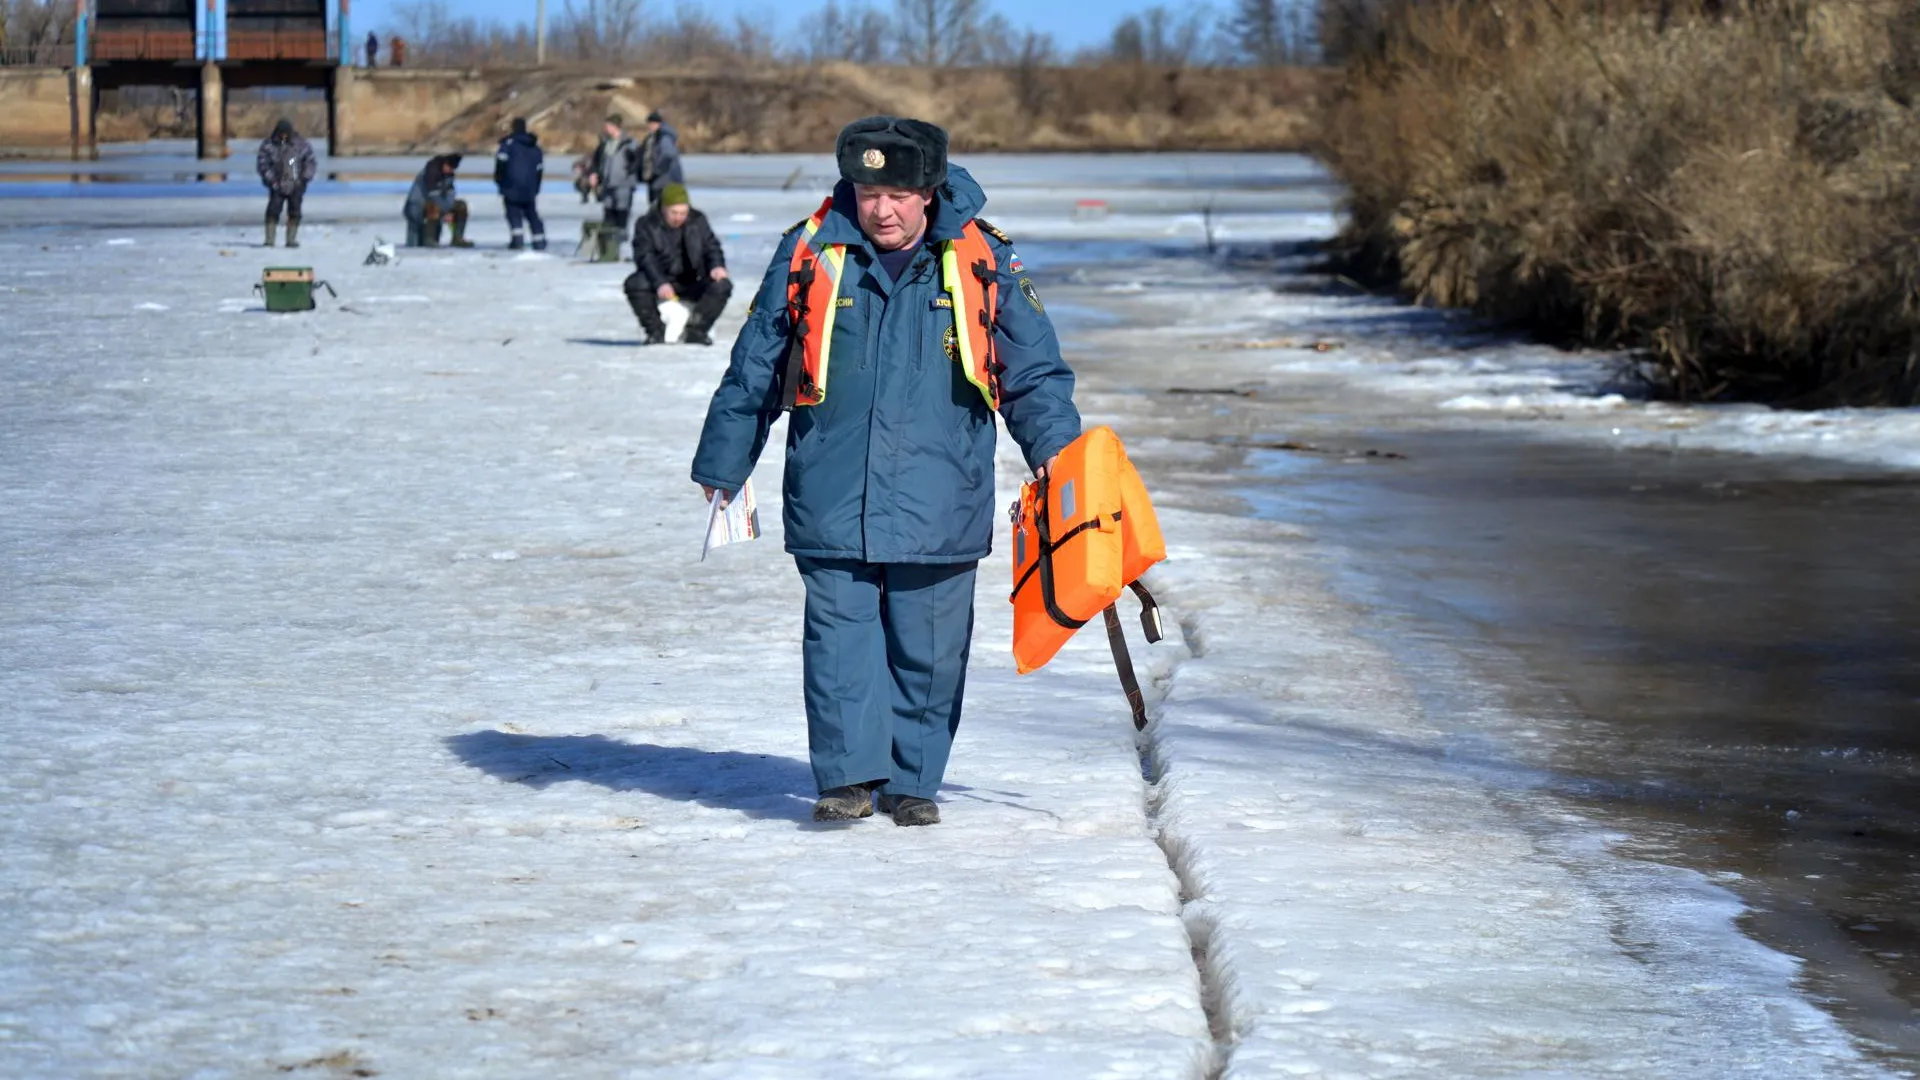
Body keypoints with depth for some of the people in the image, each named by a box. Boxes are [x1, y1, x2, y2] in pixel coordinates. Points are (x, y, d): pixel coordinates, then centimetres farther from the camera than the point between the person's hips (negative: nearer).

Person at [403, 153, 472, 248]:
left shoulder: (448, 172, 0)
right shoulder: (432, 170, -25)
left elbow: (449, 193, -5)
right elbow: (433, 196, -29)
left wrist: (450, 211, -19)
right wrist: (446, 212, -25)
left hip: (436, 203, 9)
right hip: (417, 207, -9)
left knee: (461, 205, 2)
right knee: (435, 207, -39)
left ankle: (457, 238, 2)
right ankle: (429, 239, -29)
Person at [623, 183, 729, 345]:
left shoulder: (698, 221, 5)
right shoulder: (646, 224, -6)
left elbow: (711, 246, 6)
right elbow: (645, 258, -17)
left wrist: (717, 266, -19)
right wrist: (659, 283, -34)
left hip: (693, 284, 2)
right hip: (662, 284, -2)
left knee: (722, 285, -25)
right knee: (635, 284, -31)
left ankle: (695, 330, -18)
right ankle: (656, 330, -18)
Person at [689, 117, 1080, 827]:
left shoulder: (980, 263, 3)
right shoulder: (810, 255, 4)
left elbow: (1034, 368, 11)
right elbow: (754, 369, 12)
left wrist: (1053, 446, -3)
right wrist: (723, 464, 16)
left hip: (938, 497, 0)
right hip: (832, 496, 0)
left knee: (927, 646, 4)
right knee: (840, 634, -6)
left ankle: (912, 780, 15)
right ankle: (850, 774, -1)